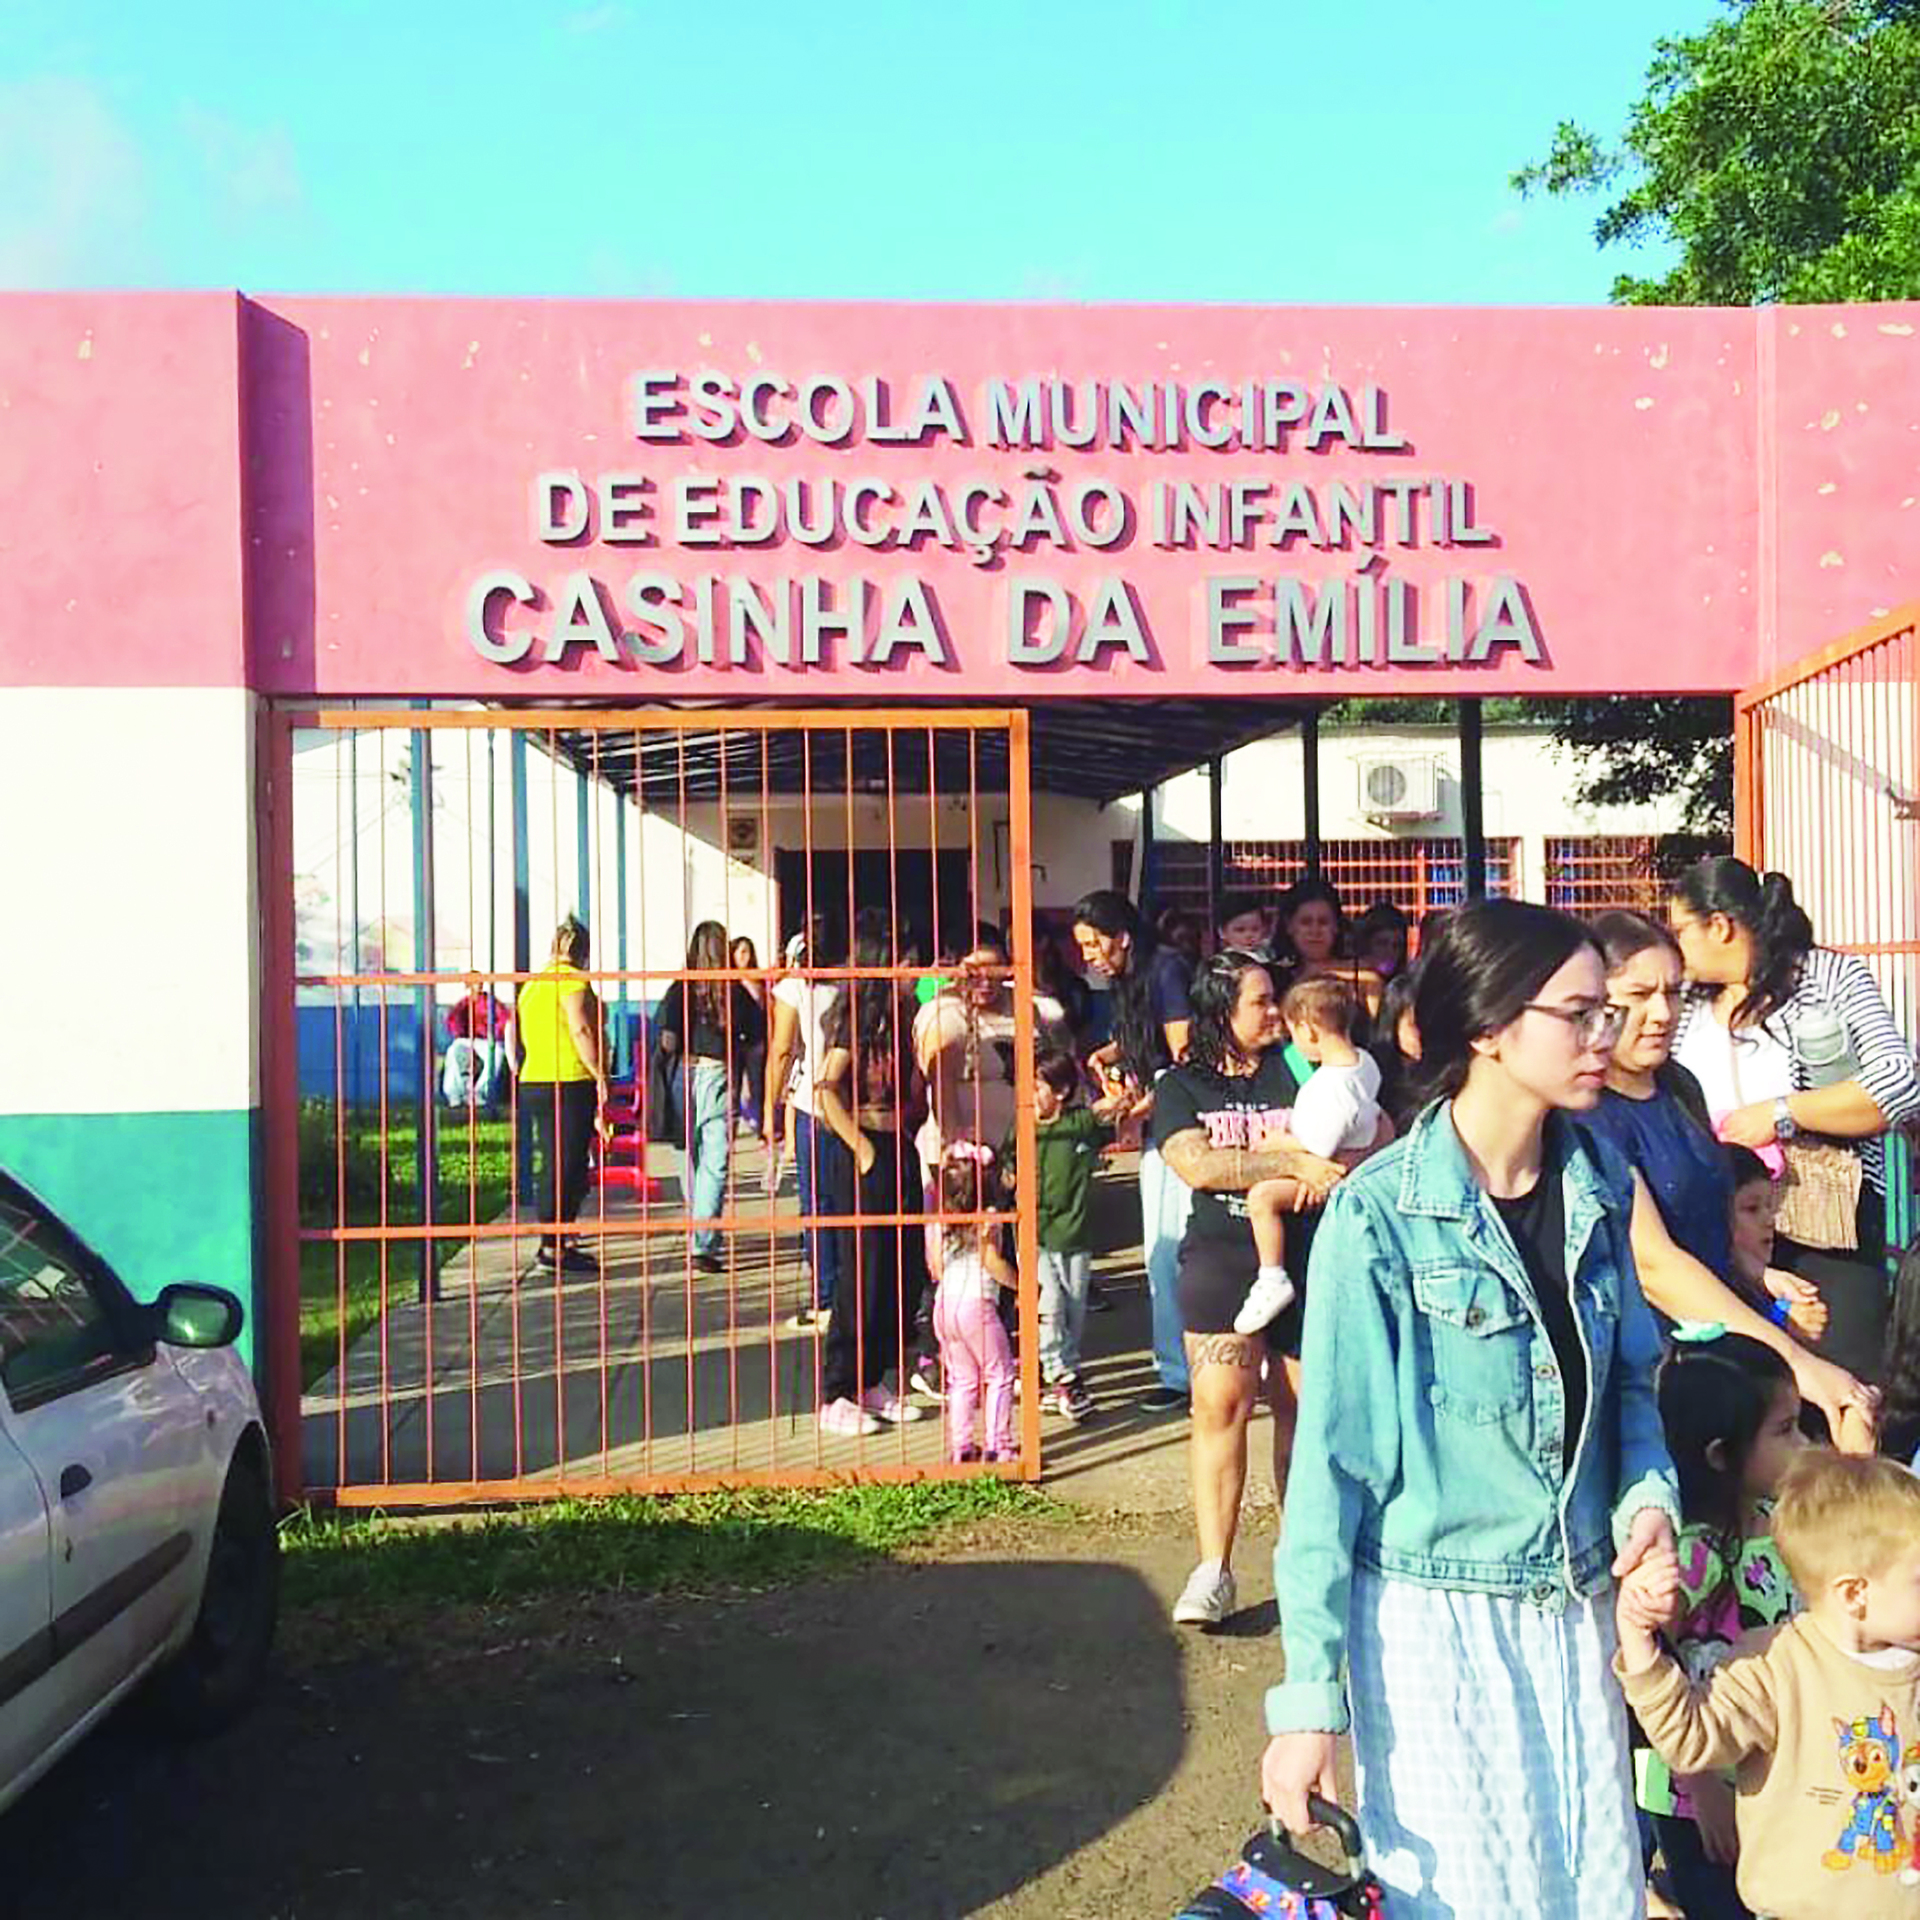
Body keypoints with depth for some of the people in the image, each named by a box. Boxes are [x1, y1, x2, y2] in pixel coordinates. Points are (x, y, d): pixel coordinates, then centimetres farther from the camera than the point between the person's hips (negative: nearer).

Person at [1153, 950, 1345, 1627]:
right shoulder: (1182, 1087, 6)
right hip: (1222, 1261, -1)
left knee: (1305, 1407, 5)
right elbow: (1197, 1165, -11)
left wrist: (1323, 1173, -15)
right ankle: (1213, 1569, 1)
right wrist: (1294, 1161, -17)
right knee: (1220, 1404, -6)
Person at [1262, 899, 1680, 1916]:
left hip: (1577, 1604, 5)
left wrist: (1650, 1492, -7)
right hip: (1431, 1615, -5)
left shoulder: (1597, 1179, 1)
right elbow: (1335, 1456, -14)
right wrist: (1309, 1695, -15)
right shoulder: (1381, 1214, -17)